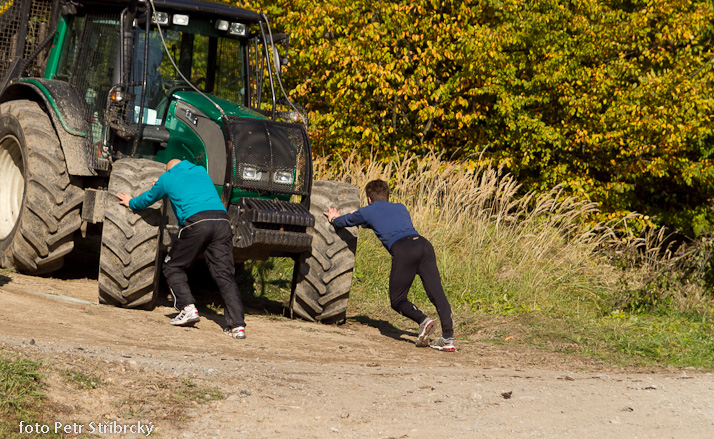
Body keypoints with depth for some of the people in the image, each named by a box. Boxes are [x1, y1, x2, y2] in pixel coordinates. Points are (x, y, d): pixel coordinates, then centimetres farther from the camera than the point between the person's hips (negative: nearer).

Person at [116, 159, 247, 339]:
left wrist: (131, 202, 58)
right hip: (222, 218, 4)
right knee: (224, 275, 0)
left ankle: (188, 308, -1)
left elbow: (148, 199, 36)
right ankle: (237, 325, -11)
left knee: (173, 266, 15)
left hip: (196, 221, -4)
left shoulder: (167, 178, 20)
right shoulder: (201, 171, 31)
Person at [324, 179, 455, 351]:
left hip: (403, 250, -4)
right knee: (436, 293, -3)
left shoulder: (367, 212, 23)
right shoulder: (401, 208, 35)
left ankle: (423, 320, -19)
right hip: (424, 244, 4)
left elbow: (342, 222, 43)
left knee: (397, 300, 8)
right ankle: (448, 338, -17)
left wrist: (334, 218, 66)